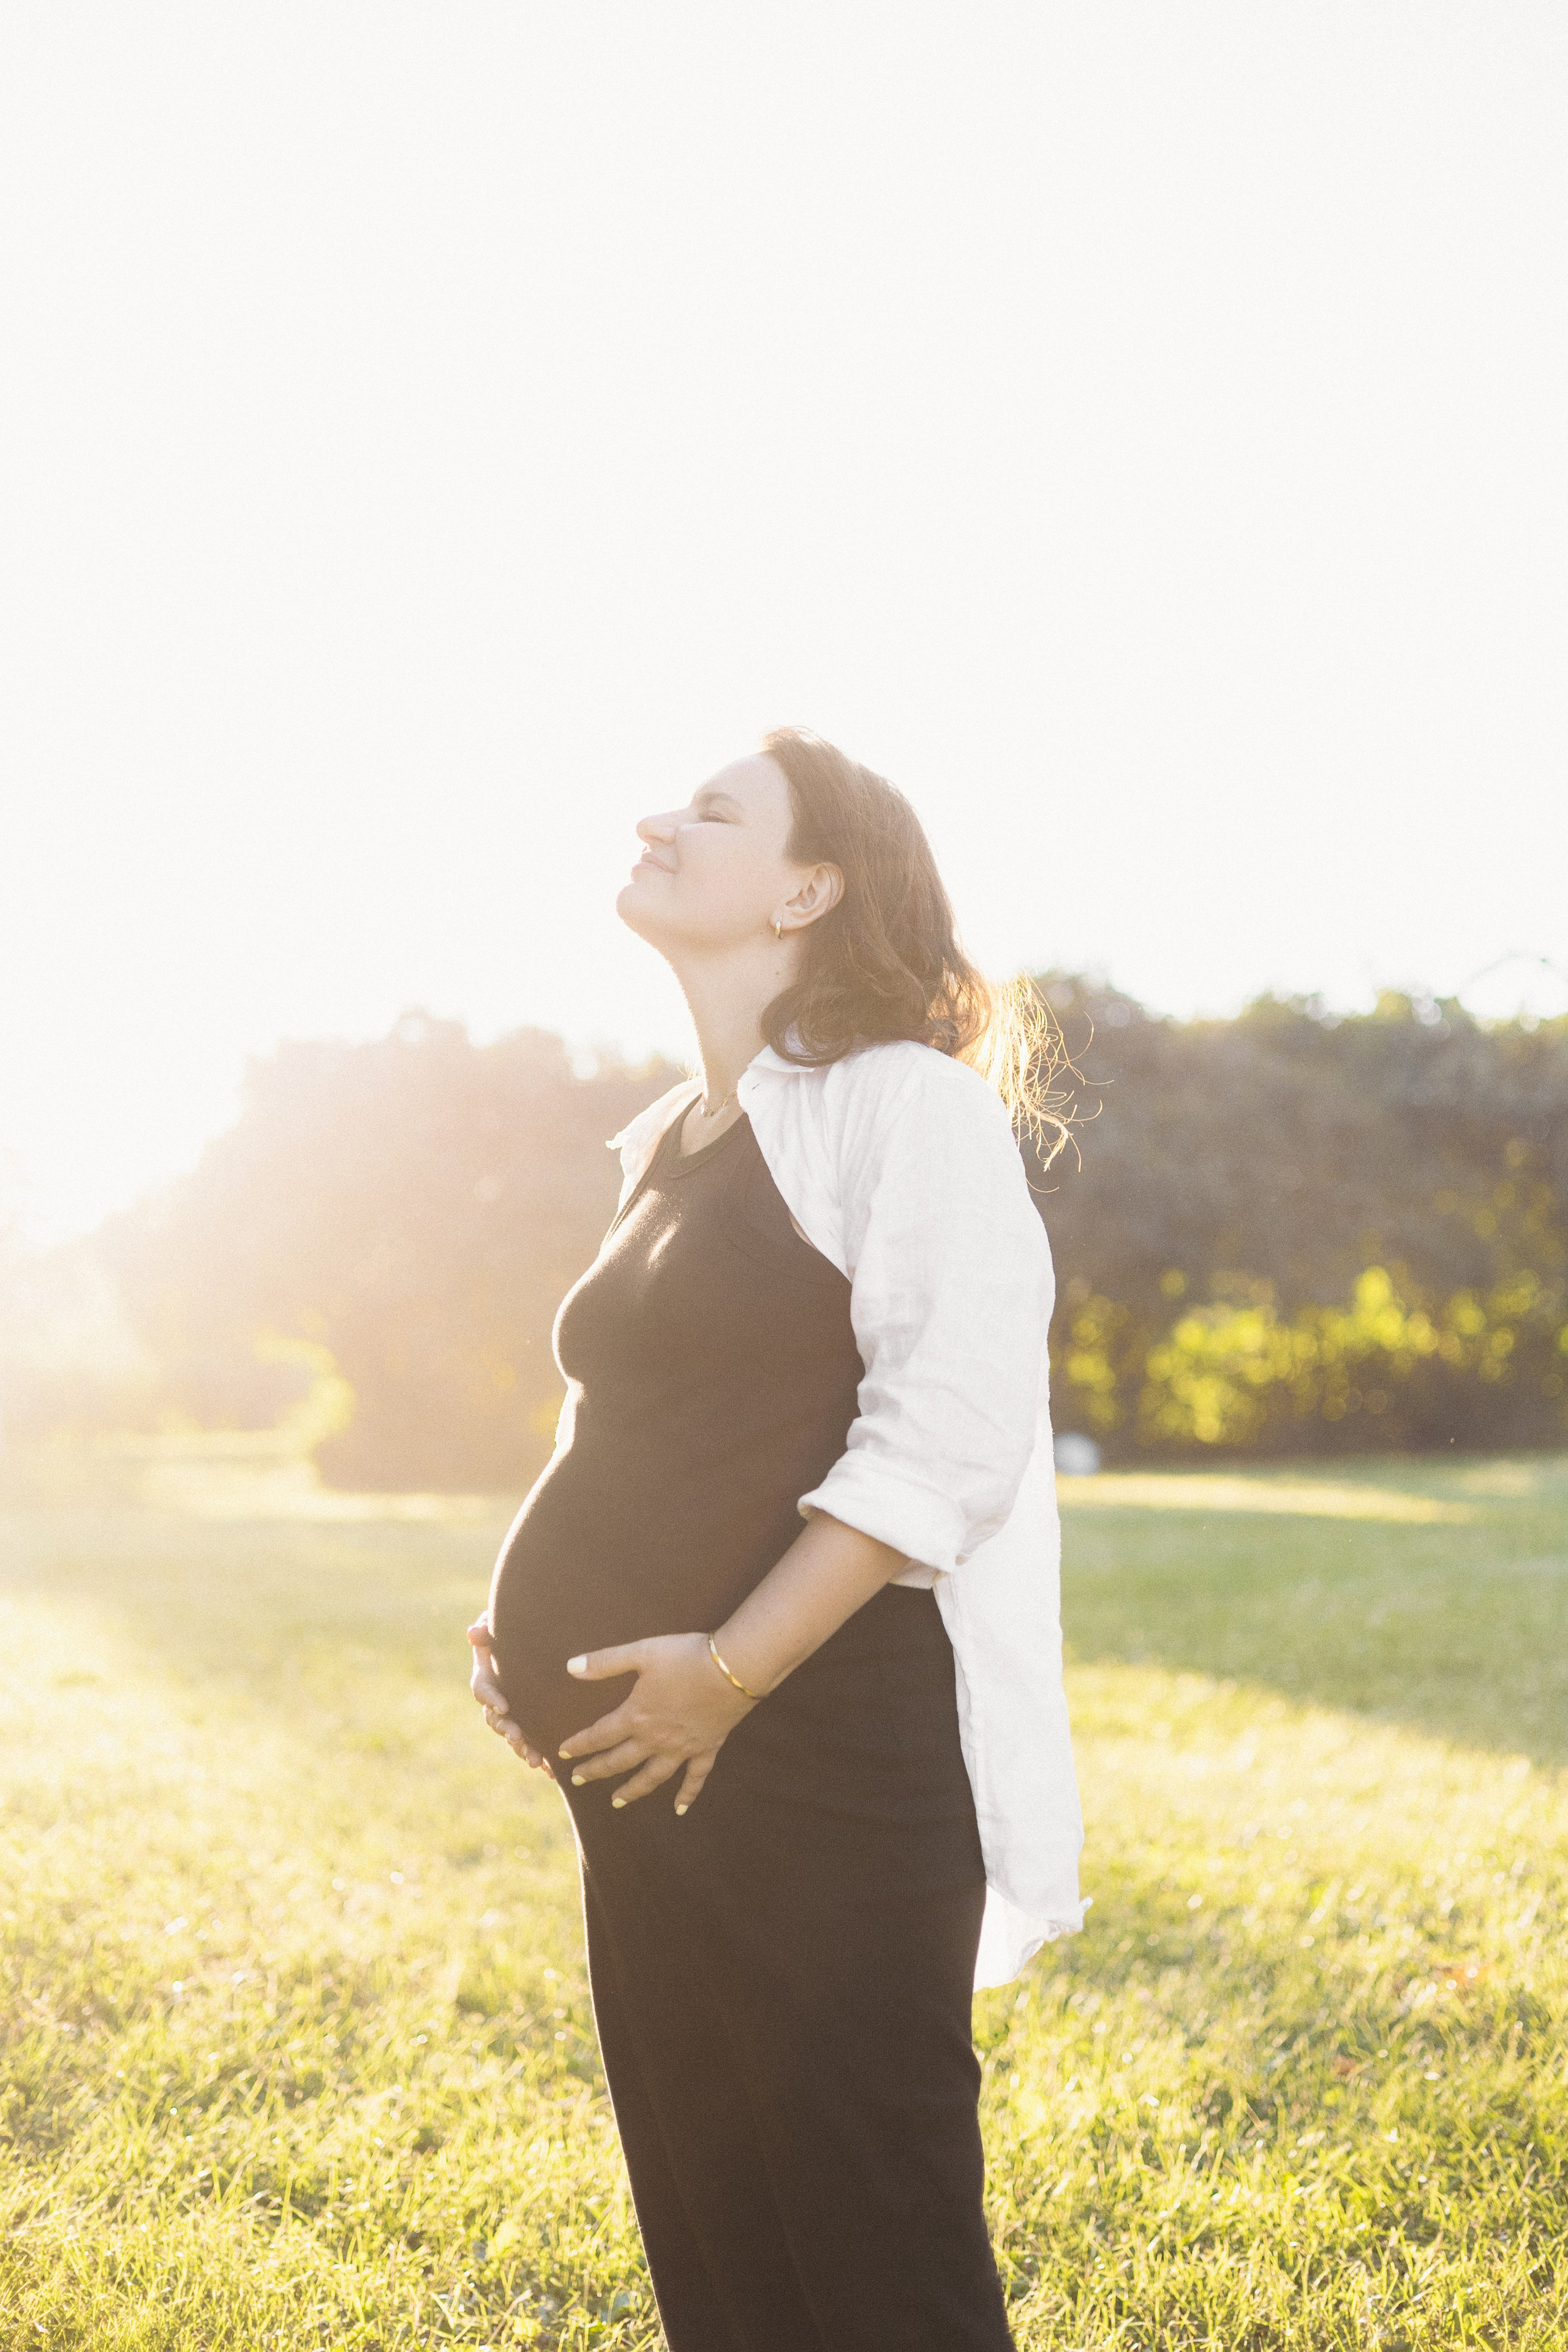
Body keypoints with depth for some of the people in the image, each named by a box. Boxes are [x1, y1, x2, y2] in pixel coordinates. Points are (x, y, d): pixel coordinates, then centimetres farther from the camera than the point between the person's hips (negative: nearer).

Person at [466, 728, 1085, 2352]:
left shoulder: (906, 1104, -9)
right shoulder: (664, 1142, 16)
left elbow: (951, 1438, -19)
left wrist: (733, 1669, -21)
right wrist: (525, 1625, 8)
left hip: (823, 1751, -8)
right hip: (647, 1771, 8)